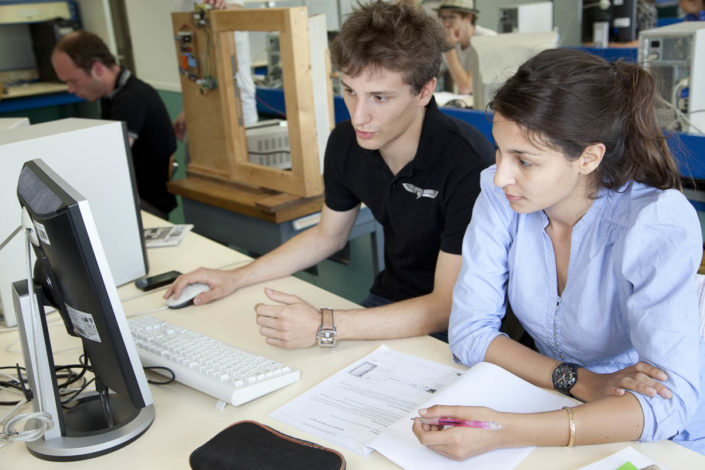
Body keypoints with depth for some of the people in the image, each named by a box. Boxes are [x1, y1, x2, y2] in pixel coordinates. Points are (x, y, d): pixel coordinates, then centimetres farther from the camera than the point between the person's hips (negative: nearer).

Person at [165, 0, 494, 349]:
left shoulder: (468, 164, -28)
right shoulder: (345, 143, -7)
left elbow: (447, 308, -28)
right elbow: (328, 235, 11)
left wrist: (324, 327, -35)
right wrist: (236, 278, 5)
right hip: (390, 298, 6)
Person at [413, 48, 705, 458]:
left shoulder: (658, 223, -23)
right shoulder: (500, 193, -13)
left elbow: (671, 401, -29)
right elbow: (469, 330, -10)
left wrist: (507, 433, -40)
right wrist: (583, 382, -23)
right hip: (554, 411, 4)